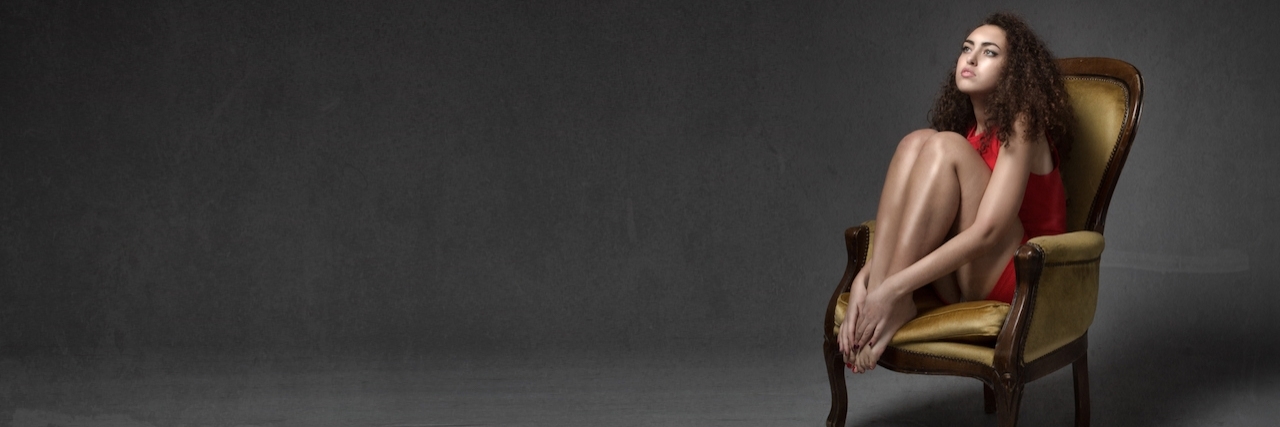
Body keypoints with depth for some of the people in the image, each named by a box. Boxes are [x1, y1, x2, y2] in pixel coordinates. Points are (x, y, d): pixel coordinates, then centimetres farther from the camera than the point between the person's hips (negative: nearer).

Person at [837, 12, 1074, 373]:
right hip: (957, 283, 6)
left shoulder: (1020, 126, -9)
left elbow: (986, 231, -21)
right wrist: (864, 278, -16)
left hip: (1018, 278, -6)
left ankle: (894, 303, -29)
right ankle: (874, 292, -26)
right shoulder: (965, 128, 12)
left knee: (945, 147, -20)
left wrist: (895, 287, -29)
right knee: (916, 142, -11)